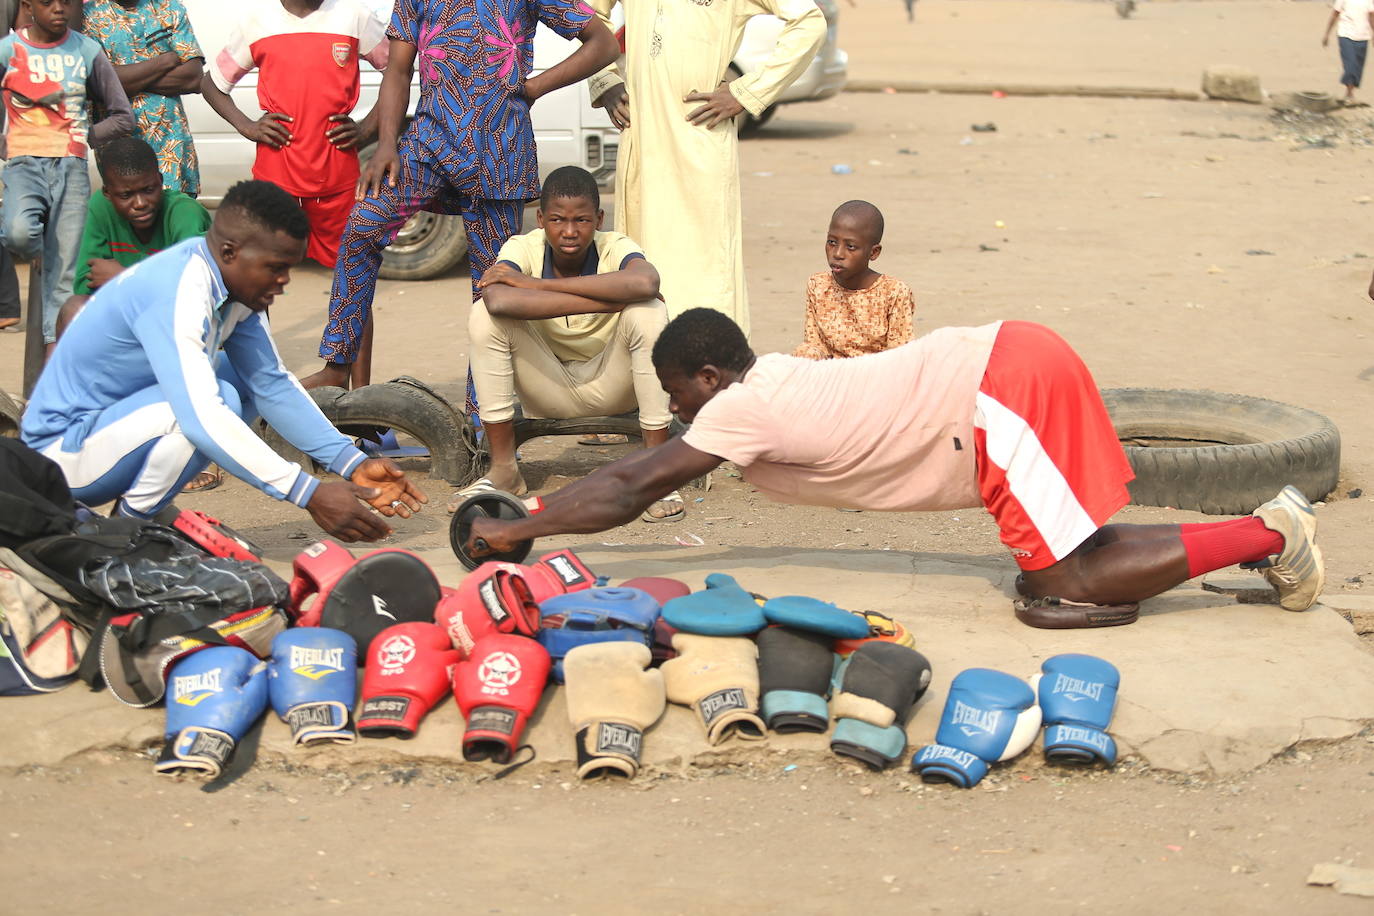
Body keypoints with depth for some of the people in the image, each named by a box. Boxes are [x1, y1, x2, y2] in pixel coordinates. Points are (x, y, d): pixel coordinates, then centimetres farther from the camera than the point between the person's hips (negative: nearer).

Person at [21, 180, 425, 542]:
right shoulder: (176, 292, -28)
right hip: (62, 450, -10)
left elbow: (273, 384, 6)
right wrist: (308, 494, -39)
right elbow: (202, 417, -37)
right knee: (220, 398, -29)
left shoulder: (237, 285, 0)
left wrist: (353, 464, -5)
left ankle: (140, 511, 7)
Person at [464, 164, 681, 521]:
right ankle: (503, 468, -11)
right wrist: (609, 301, -40)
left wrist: (537, 284, -39)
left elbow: (645, 283, -45)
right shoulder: (523, 248, -17)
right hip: (549, 392, 1)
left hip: (611, 386, -1)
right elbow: (499, 300, -41)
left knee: (648, 312, -29)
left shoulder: (615, 248, -19)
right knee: (483, 313, -22)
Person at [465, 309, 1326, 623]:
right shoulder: (762, 379, 17)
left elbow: (628, 495, -8)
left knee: (1071, 588, -6)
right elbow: (640, 466, 28)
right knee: (1063, 568, 15)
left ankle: (1266, 533, -1)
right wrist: (539, 512, 26)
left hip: (1003, 385, -9)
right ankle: (1269, 528, 15)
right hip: (1005, 356, 9)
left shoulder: (741, 410, -9)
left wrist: (516, 531, 0)